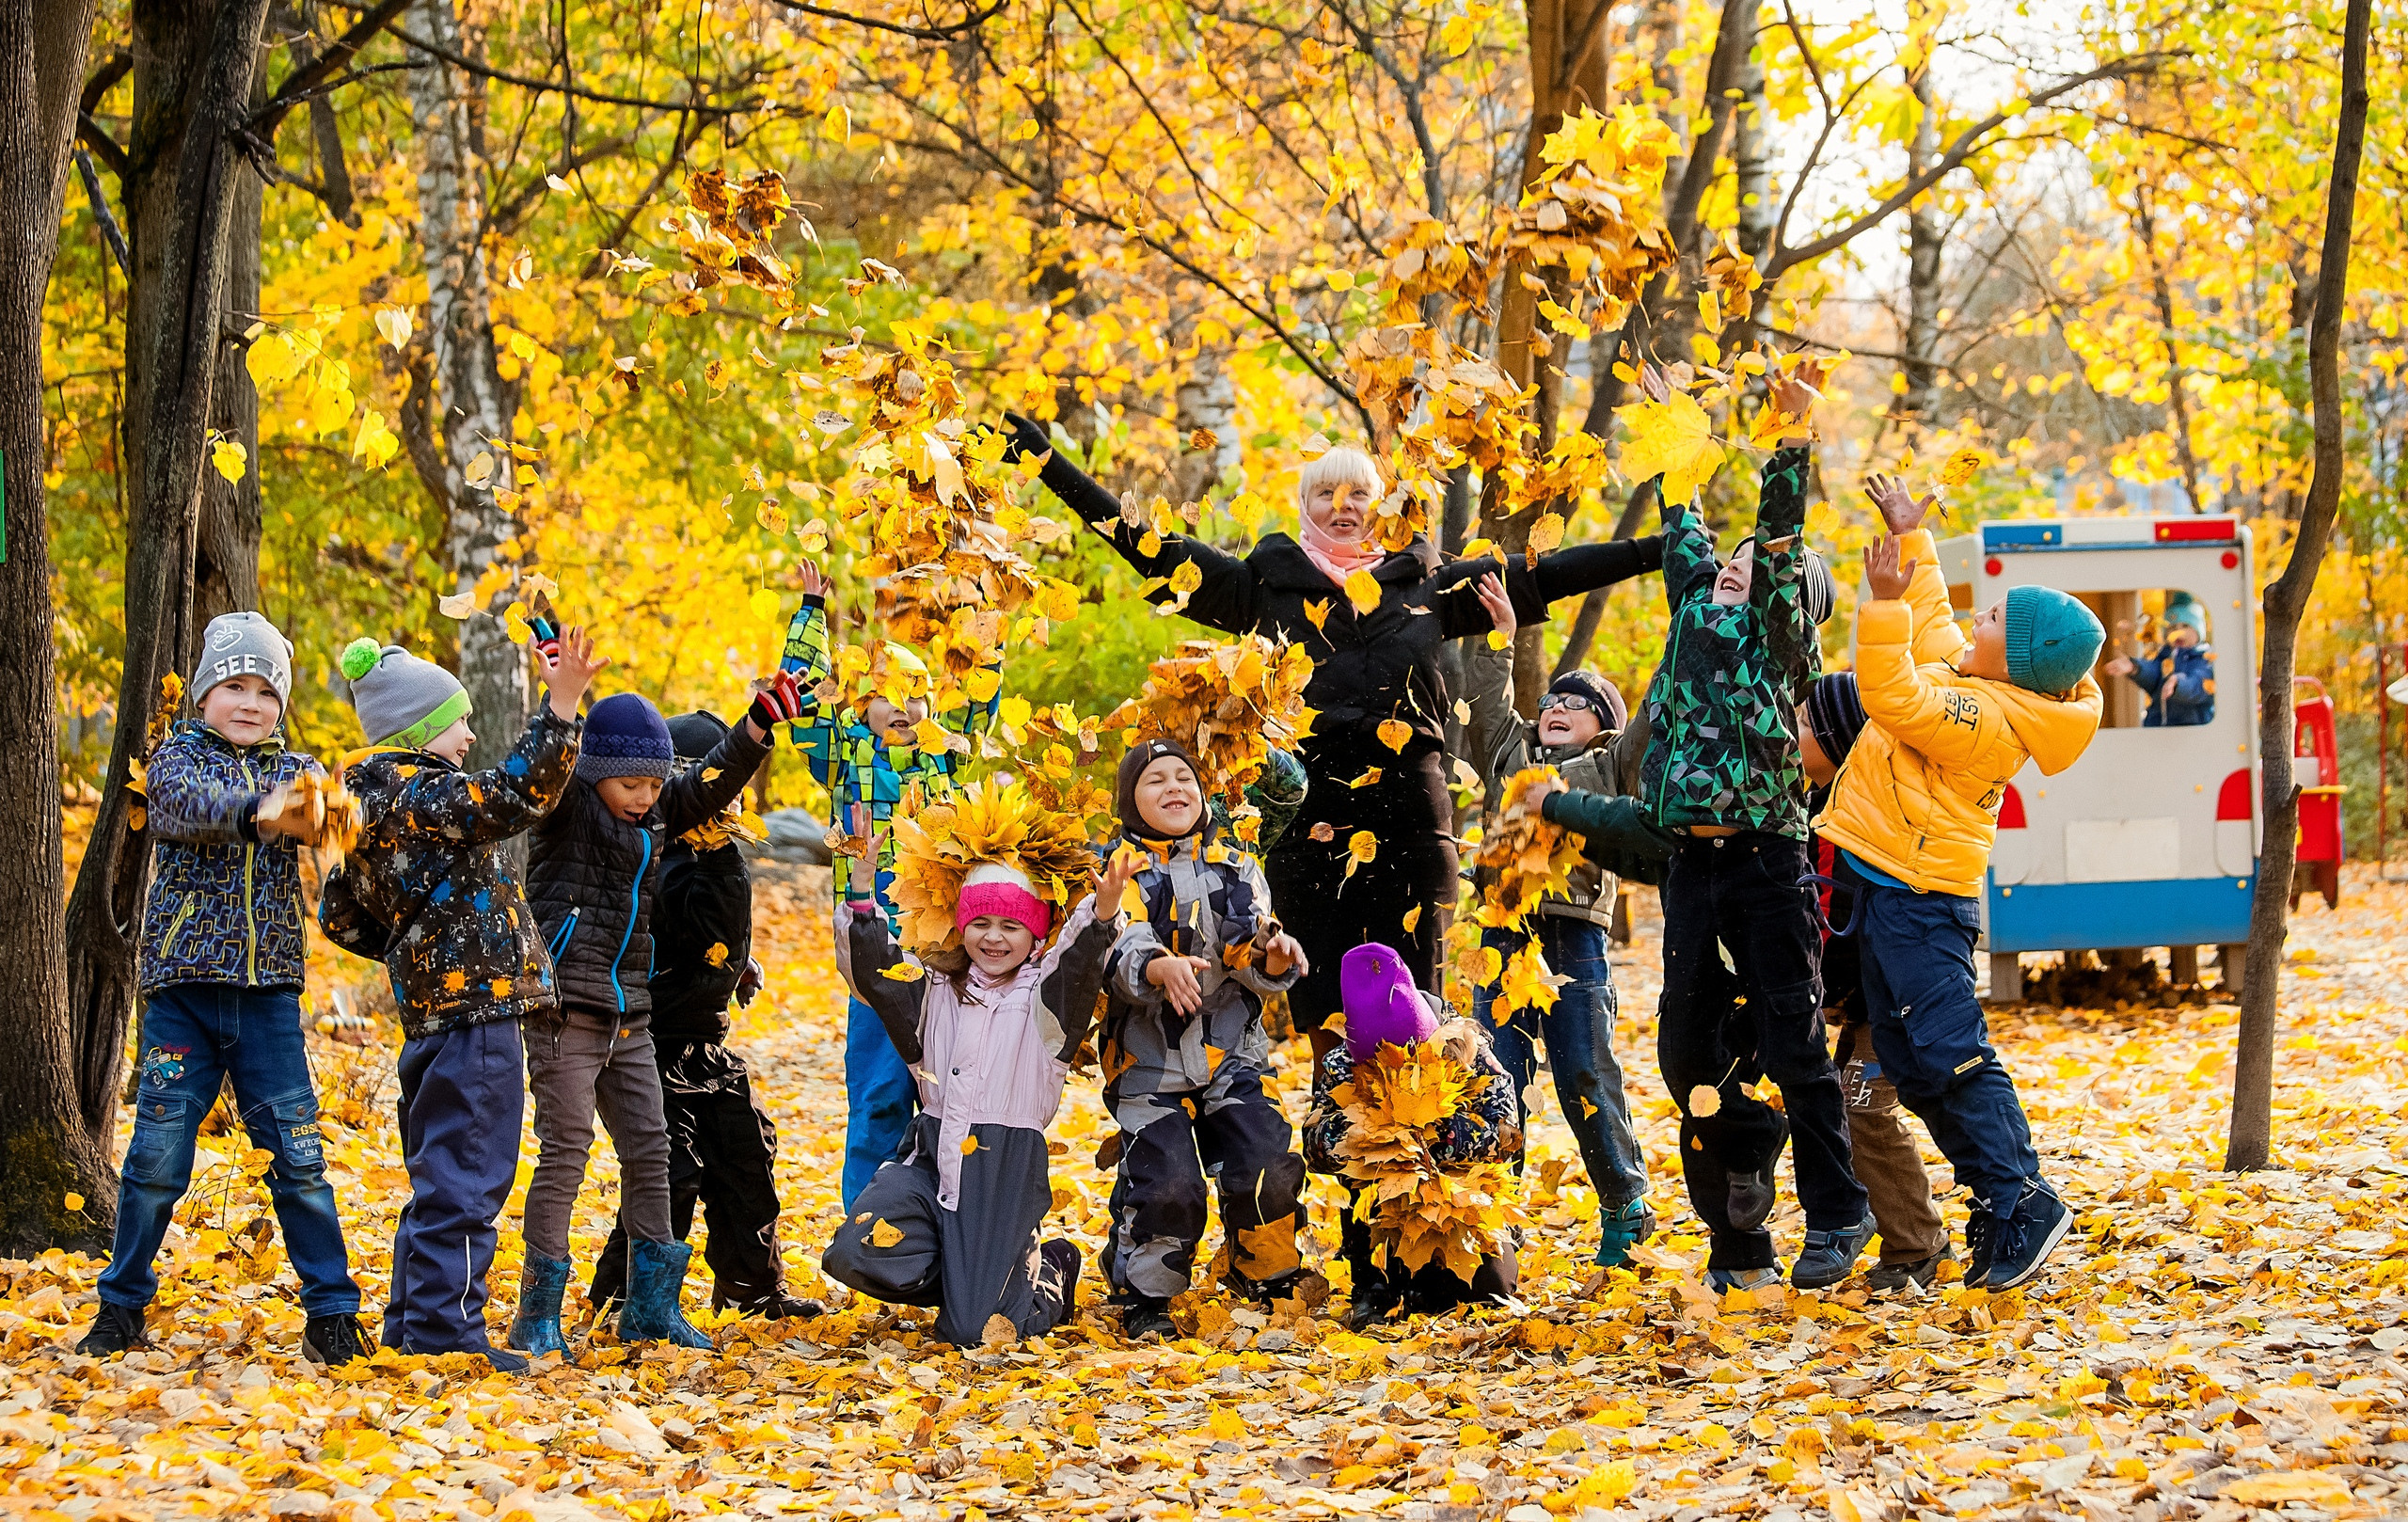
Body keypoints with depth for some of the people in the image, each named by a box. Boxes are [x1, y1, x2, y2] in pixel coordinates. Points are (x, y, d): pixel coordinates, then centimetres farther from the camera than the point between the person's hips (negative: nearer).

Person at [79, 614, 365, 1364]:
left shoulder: (294, 770, 10)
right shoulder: (177, 756, 3)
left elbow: (322, 814, -12)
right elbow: (190, 803, -21)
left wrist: (324, 811, -37)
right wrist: (257, 811, -40)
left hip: (269, 991, 2)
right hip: (183, 984, -2)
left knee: (298, 1156, 0)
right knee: (157, 1155, 2)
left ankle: (331, 1311, 6)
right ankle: (122, 1304, 17)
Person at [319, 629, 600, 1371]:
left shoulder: (369, 807, 16)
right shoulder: (417, 794, -14)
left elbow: (340, 916, 24)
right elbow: (515, 792, -27)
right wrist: (561, 703, -29)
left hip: (431, 1010, 10)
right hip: (475, 1007, -10)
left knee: (440, 1179, 17)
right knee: (465, 1178, -8)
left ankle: (411, 1324, 22)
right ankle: (445, 1328, -7)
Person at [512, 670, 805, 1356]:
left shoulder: (656, 817, 10)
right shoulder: (565, 812, -8)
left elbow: (710, 784, 20)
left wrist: (763, 721, 11)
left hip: (630, 1017, 7)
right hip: (566, 1010, -7)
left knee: (649, 1152, 8)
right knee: (565, 1153, -6)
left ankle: (650, 1305, 19)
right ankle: (538, 1316, 0)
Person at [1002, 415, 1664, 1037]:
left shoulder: (1427, 584, 14)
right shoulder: (1268, 584, 10)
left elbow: (1546, 573, 16)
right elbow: (1150, 549, 9)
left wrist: (1660, 548, 13)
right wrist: (1051, 462, 5)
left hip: (1410, 817, 1)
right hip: (1310, 821, -1)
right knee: (1324, 1018, -4)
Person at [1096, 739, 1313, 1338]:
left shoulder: (1235, 868, 9)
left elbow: (1252, 961, -3)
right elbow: (1122, 952, -20)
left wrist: (1275, 955, -28)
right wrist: (1160, 968, -43)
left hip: (1230, 1055, 3)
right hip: (1148, 1061, -3)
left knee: (1269, 1170, -10)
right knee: (1167, 1187, -15)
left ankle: (1268, 1281, 15)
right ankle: (1142, 1297, 8)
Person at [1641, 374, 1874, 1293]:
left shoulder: (1781, 629, 4)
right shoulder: (1695, 604, 17)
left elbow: (1781, 538, -8)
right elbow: (1682, 529, 24)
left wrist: (1792, 441, -16)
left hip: (1765, 858, -5)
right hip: (1689, 862, 5)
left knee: (1792, 1043, -4)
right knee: (1685, 1045, 7)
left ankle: (1835, 1215, 4)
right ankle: (1742, 1158, 31)